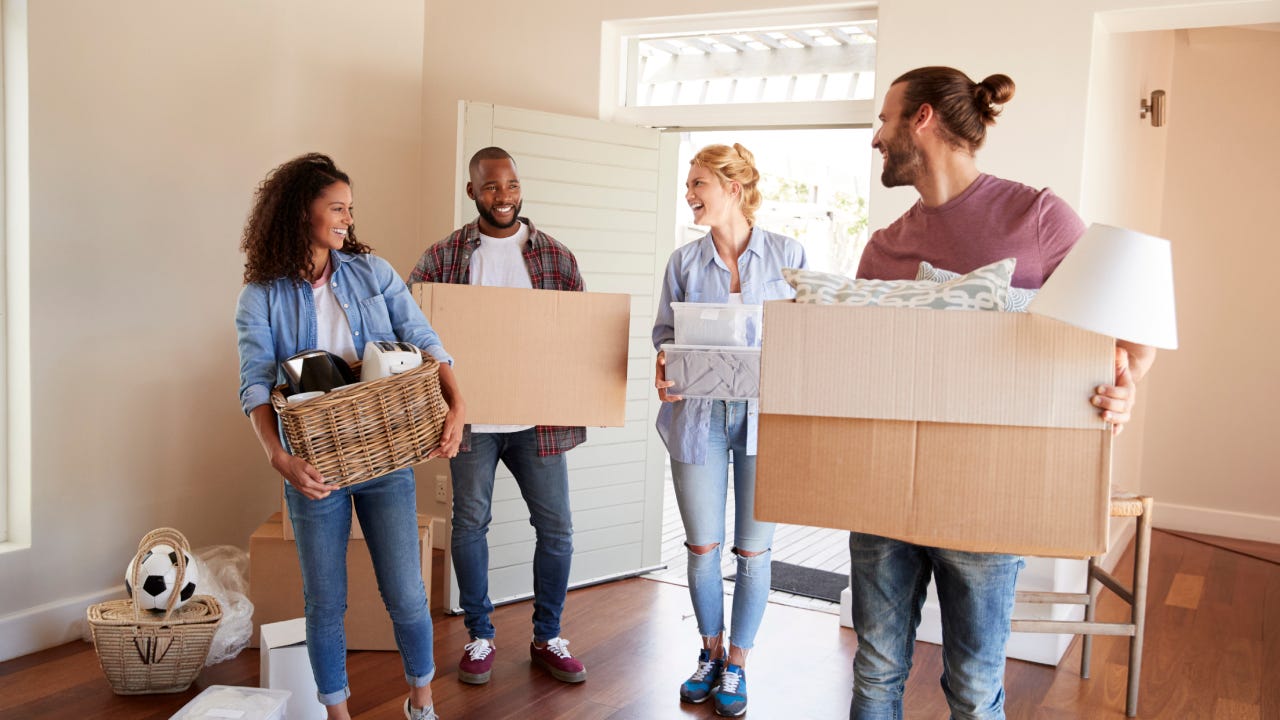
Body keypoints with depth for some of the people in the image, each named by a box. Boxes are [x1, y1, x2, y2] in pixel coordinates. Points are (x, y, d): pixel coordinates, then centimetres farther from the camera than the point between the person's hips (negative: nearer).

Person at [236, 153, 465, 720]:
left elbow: (424, 342, -1)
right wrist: (278, 456, -28)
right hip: (316, 466, -1)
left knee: (406, 596, 5)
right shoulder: (262, 296, -3)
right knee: (325, 603, 10)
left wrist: (456, 404, -17)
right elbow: (256, 385, -12)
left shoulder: (372, 272, 3)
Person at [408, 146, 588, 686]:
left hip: (538, 419, 1)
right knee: (470, 524, 9)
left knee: (556, 527, 6)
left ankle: (547, 637, 24)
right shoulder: (442, 257, 0)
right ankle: (480, 637, 26)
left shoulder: (556, 256, 3)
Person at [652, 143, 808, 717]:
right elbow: (665, 333, 8)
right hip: (699, 416, 2)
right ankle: (710, 653, 31)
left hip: (766, 415, -1)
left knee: (754, 549, 7)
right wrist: (665, 367, -13)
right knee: (703, 546, 9)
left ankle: (737, 664, 24)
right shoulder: (683, 261, 5)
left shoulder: (788, 255, 0)